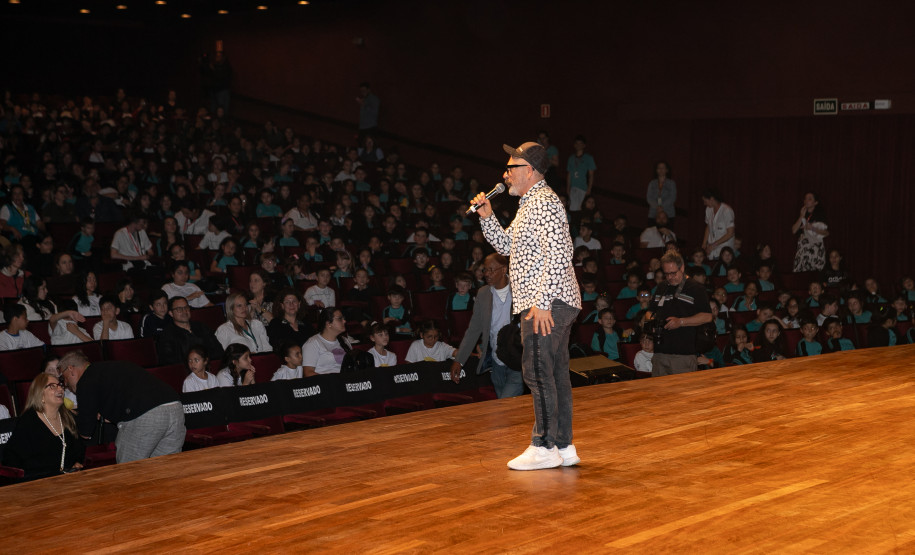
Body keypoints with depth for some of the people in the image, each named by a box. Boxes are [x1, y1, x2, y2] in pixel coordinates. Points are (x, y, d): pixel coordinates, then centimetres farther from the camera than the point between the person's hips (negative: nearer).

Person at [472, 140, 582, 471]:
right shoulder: (529, 204, 21)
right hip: (553, 306, 10)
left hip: (547, 305, -10)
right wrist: (487, 217, 12)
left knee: (537, 372, -8)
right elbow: (507, 246, 27)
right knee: (555, 374, 10)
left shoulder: (545, 202, -12)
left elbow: (558, 255, -21)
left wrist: (542, 303, -24)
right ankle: (563, 446, 15)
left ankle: (544, 447, -4)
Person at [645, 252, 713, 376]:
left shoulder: (696, 289, 0)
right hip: (660, 351, 6)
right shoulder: (661, 289, 20)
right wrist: (650, 318, 5)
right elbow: (650, 311, 30)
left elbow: (707, 316, -8)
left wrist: (681, 322, -15)